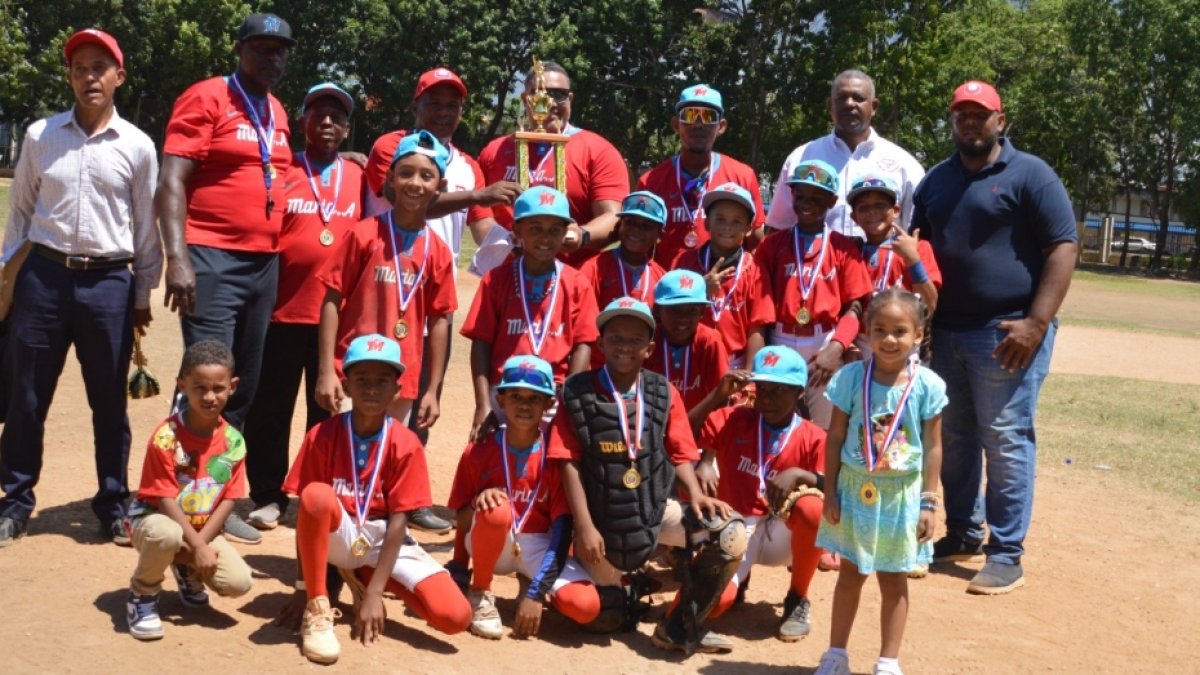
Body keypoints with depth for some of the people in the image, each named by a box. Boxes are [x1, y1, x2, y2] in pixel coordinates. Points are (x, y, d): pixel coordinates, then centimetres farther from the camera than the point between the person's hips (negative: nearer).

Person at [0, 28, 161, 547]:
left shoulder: (137, 146, 2)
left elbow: (147, 227, 6)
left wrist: (143, 296, 7)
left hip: (108, 283, -1)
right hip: (43, 276, 1)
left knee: (110, 402, 5)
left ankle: (114, 505, 17)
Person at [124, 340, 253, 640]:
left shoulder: (233, 441, -7)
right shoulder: (166, 437, -20)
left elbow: (228, 500, -5)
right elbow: (165, 500, -20)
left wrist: (200, 542, -18)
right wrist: (196, 546, -25)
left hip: (205, 528, 4)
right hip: (154, 518, -4)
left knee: (239, 583, -17)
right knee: (167, 534, -41)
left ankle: (187, 572, 19)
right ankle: (142, 595, -8)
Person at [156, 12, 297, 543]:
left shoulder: (277, 113, 17)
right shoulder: (206, 98, -5)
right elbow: (171, 180, -14)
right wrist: (177, 256, -25)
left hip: (265, 262, 8)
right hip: (213, 260, -8)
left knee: (244, 387, 10)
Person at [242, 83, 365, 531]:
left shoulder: (358, 177, 8)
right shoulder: (281, 172, 3)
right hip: (283, 310, -1)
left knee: (329, 409, 9)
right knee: (270, 409, 3)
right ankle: (269, 498, 15)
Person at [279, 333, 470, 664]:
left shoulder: (406, 444, -11)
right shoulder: (321, 436, -11)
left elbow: (398, 520, -13)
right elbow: (307, 509, -11)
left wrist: (374, 593, -19)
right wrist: (302, 587, -14)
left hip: (384, 540, 2)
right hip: (337, 534, -1)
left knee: (456, 616, -18)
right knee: (317, 495, -37)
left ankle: (363, 580, 9)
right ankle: (318, 610, -21)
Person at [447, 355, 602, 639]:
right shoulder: (479, 452, -7)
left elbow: (562, 528, -14)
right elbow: (462, 521, -3)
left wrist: (536, 593, -23)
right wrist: (480, 501, -29)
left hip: (538, 546, 1)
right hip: (492, 543, -1)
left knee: (586, 606, -26)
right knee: (496, 510, -37)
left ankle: (529, 585, 8)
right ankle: (480, 594, -10)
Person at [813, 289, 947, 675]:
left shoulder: (927, 384, -9)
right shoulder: (851, 377, -9)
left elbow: (933, 447, -4)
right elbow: (835, 439, -3)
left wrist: (928, 502, -5)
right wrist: (830, 492, -4)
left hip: (901, 494, 0)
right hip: (855, 488, 1)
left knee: (894, 582, 11)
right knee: (850, 574, 13)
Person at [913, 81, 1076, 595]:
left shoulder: (1030, 174, -4)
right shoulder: (936, 180, 15)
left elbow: (1063, 247, -9)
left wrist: (1036, 323, -18)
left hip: (1007, 333, -6)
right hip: (946, 331, 6)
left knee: (1006, 442, -4)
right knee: (954, 439, 13)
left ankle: (1006, 556, 4)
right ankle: (962, 535, 27)